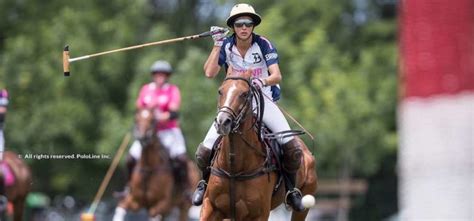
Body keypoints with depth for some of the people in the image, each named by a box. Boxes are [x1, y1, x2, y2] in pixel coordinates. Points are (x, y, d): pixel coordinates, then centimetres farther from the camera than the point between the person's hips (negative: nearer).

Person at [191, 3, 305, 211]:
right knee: (205, 151, -11)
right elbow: (209, 73, -15)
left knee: (292, 147, -19)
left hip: (263, 100, -1)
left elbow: (277, 75, -19)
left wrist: (263, 81, -41)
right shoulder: (227, 46, -5)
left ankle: (291, 189, 5)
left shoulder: (263, 45, -10)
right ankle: (206, 182, 21)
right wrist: (217, 44, -20)